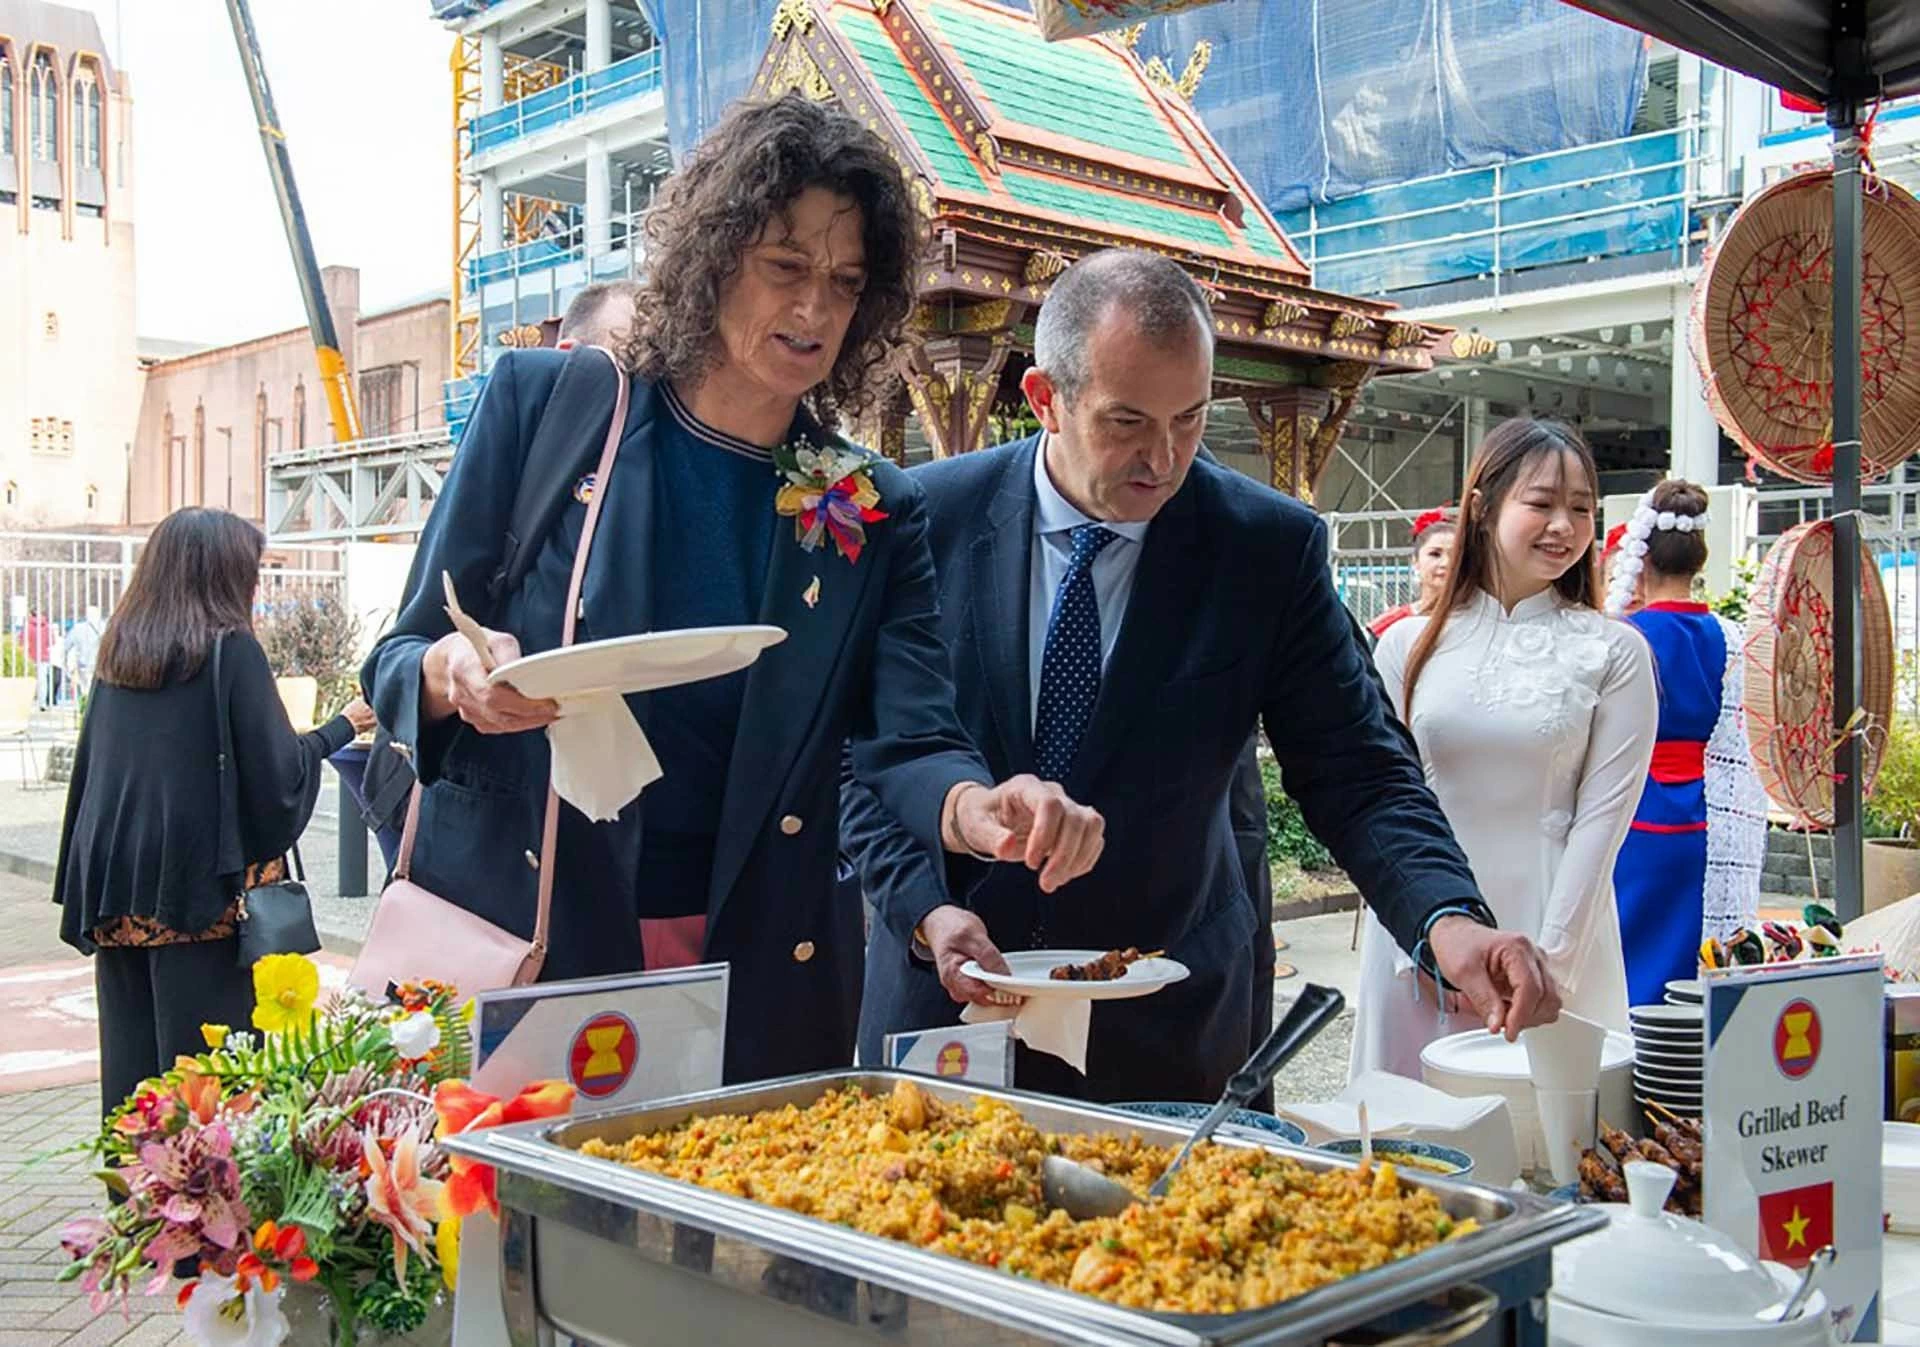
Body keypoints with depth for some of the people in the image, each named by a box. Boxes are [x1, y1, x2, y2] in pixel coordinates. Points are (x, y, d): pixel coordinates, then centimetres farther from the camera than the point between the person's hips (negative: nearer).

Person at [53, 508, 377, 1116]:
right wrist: (344, 726, 8)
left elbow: (91, 765, 15)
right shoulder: (232, 649, -7)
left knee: (131, 1065, 9)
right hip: (202, 883, -6)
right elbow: (278, 770, -7)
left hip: (117, 888, 6)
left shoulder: (119, 653, 10)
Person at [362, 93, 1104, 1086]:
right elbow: (397, 664, 2)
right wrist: (454, 675, -22)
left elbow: (911, 741, -8)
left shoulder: (877, 512, 3)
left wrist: (983, 811, -30)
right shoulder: (542, 404, -2)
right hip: (516, 942, -1)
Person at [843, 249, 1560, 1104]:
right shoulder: (930, 517, -8)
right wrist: (923, 908, -17)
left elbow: (1355, 774, -9)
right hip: (944, 998, 1)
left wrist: (1451, 920, -26)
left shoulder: (1270, 546, -9)